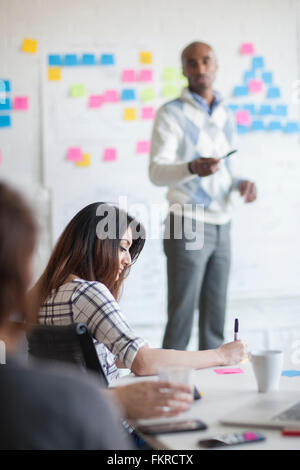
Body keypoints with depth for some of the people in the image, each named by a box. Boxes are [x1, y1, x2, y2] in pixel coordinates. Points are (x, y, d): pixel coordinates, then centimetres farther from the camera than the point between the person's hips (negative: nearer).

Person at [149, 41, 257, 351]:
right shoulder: (172, 113, -4)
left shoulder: (226, 116, 15)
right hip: (187, 226, -6)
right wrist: (193, 168, -33)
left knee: (215, 319, 8)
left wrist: (241, 184, 2)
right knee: (181, 317, -6)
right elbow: (157, 172, -14)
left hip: (221, 226, 6)